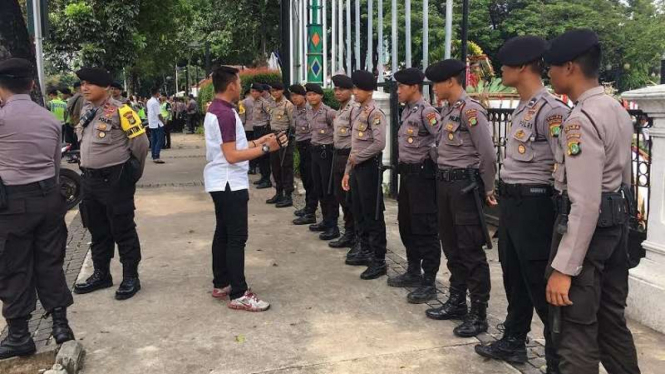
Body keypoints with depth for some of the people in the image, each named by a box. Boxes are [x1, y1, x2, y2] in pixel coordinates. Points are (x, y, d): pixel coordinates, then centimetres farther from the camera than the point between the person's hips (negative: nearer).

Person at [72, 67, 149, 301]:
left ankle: (131, 278, 13)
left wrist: (132, 172, -1)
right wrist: (89, 168, 18)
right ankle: (101, 274, 30)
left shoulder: (119, 111, -15)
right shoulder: (86, 111, 9)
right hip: (89, 179, 8)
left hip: (115, 180, -8)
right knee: (98, 231, 17)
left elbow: (140, 143, -12)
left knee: (123, 231, 2)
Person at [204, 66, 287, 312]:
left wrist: (258, 141, 13)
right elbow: (232, 156, -24)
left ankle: (221, 284, 24)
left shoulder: (215, 110, 12)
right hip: (230, 184, -11)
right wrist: (265, 148, -20)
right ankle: (239, 295, -3)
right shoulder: (225, 114, -20)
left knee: (223, 234, 15)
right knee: (236, 238, -7)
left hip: (221, 183, 11)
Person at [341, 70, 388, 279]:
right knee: (359, 213, 16)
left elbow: (379, 144, -24)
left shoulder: (375, 113, -13)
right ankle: (365, 252, 28)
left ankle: (379, 261, 3)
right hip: (357, 168, 9)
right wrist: (348, 171, 18)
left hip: (369, 167, -9)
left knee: (373, 215, -4)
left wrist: (357, 158, -14)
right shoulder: (359, 113, 16)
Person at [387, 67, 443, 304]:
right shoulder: (406, 111, 14)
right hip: (407, 173, 10)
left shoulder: (426, 112, -16)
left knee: (425, 229, -4)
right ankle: (413, 272, 30)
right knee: (406, 225, 17)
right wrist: (404, 166, 14)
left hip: (422, 174, -10)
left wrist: (432, 162, -15)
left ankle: (428, 283, 3)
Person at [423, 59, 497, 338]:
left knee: (471, 251, -2)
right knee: (452, 247, 16)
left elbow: (488, 155, -15)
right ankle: (457, 302, 29)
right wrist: (443, 179, 14)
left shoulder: (470, 110, -15)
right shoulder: (447, 111, 13)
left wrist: (487, 190, -7)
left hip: (464, 184, -9)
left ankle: (479, 314, 7)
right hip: (444, 183, 9)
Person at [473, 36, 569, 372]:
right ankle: (513, 342, 36)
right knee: (514, 278, 20)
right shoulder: (521, 109, 12)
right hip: (510, 202, 9)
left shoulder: (551, 110, -18)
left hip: (533, 204, -9)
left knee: (540, 285, 0)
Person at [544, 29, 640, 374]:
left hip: (589, 226, -10)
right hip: (617, 221, 10)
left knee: (578, 329, 0)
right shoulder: (618, 111, 11)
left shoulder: (581, 119, -21)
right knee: (612, 319, 20)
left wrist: (563, 268, -24)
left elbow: (585, 203, -26)